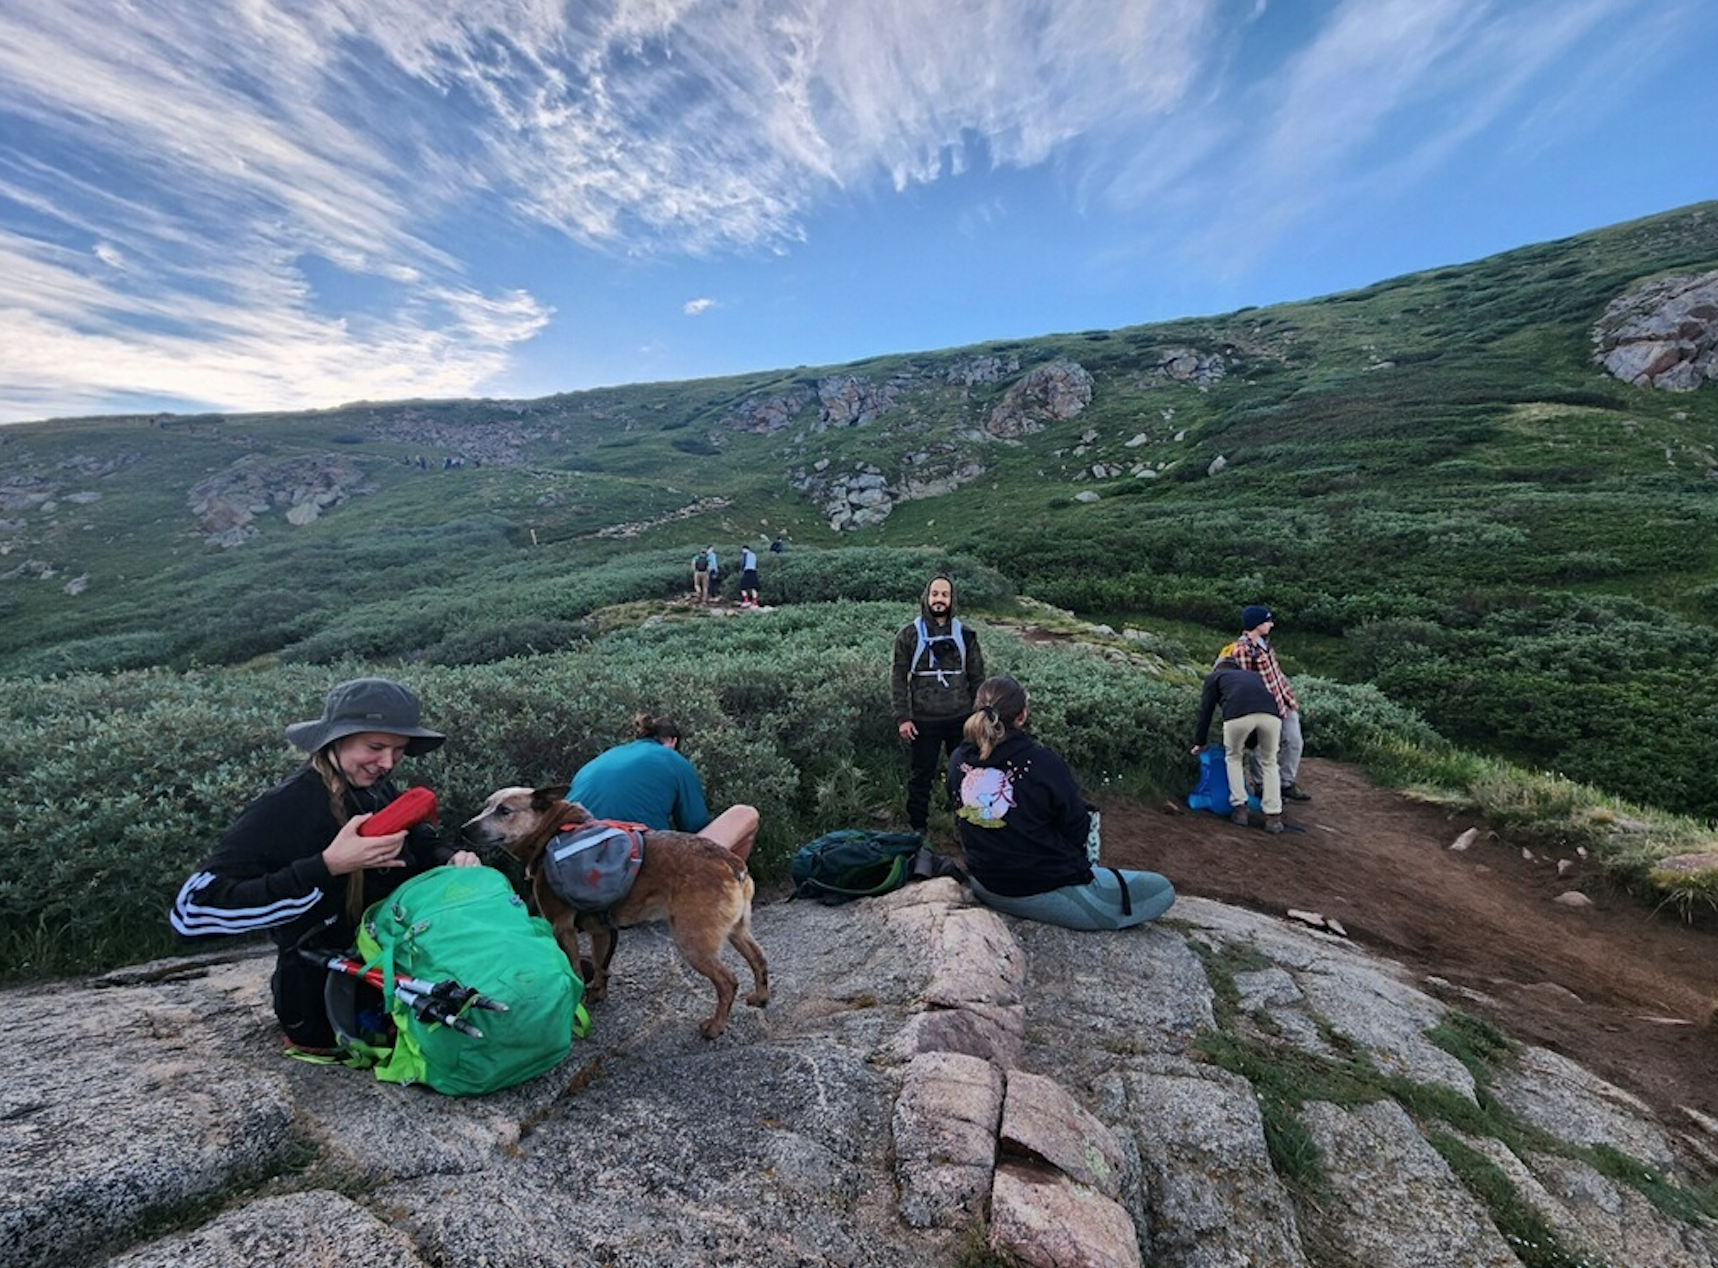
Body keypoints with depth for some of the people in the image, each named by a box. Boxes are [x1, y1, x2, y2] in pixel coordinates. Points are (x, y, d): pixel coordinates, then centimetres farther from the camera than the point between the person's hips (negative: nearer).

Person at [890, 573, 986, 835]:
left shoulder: (964, 634, 3)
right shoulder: (909, 634, -3)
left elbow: (977, 677, 7)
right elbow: (898, 678, -3)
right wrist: (902, 717, -8)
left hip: (961, 718, 2)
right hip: (923, 721, -2)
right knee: (920, 777, 9)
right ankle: (917, 828, 27)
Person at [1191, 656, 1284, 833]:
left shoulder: (1214, 677, 31)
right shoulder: (1252, 674, 41)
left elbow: (1205, 711, 29)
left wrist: (1199, 743, 40)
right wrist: (1248, 745, 56)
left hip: (1238, 714, -3)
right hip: (1271, 713, 3)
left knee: (1233, 758, 23)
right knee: (1269, 763, 22)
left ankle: (1240, 808, 20)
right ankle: (1274, 817, 17)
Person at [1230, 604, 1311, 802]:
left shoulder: (1264, 642, 8)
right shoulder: (1242, 649, -21)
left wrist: (1290, 697, 17)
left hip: (1284, 702, 9)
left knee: (1294, 742, 13)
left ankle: (1287, 784, 29)